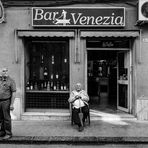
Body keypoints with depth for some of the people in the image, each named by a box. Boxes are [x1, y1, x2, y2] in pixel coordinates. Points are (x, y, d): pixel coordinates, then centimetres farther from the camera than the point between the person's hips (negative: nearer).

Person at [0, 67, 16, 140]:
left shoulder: (11, 81, -7)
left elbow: (13, 93, -10)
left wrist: (12, 104, -15)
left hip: (6, 101, -5)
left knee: (6, 118, -1)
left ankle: (8, 134, 10)